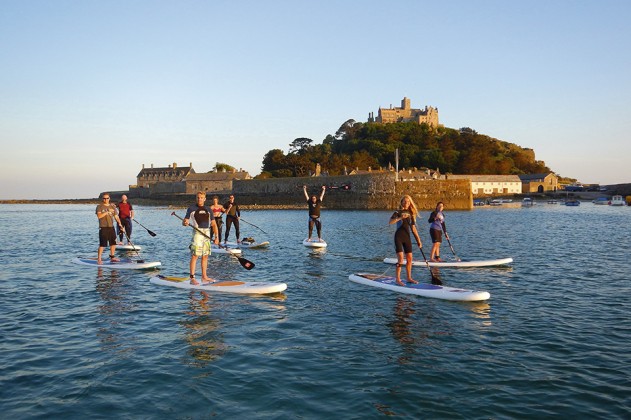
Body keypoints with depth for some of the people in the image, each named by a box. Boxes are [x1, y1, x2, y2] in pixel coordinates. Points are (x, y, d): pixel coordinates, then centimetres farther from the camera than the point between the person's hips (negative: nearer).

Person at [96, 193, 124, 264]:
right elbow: (99, 216, -17)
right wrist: (107, 212, -22)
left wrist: (120, 225, -2)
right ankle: (99, 259, -3)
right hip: (103, 228, -5)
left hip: (111, 227, 5)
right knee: (102, 244, -8)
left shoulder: (112, 207, 12)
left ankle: (112, 257, 22)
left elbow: (116, 217, 9)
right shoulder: (99, 206, -2)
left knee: (113, 243, 10)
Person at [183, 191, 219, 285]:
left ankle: (204, 277, 16)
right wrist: (185, 223, -27)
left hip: (207, 233, 5)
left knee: (205, 256, 9)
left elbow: (213, 224, 14)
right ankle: (192, 278, -10)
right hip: (197, 232, -5)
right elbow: (184, 221, -2)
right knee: (195, 255, -10)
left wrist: (216, 236, 5)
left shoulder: (208, 209, 14)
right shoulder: (192, 208, 1)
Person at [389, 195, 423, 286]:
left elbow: (413, 228, 14)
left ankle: (409, 278, 19)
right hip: (399, 237, -6)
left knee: (409, 258, 6)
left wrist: (418, 240, 12)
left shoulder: (411, 214, 10)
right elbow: (390, 222, -23)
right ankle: (398, 279, -7)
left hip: (407, 237, 6)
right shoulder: (398, 212, -5)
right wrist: (400, 218, -37)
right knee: (400, 258, -13)